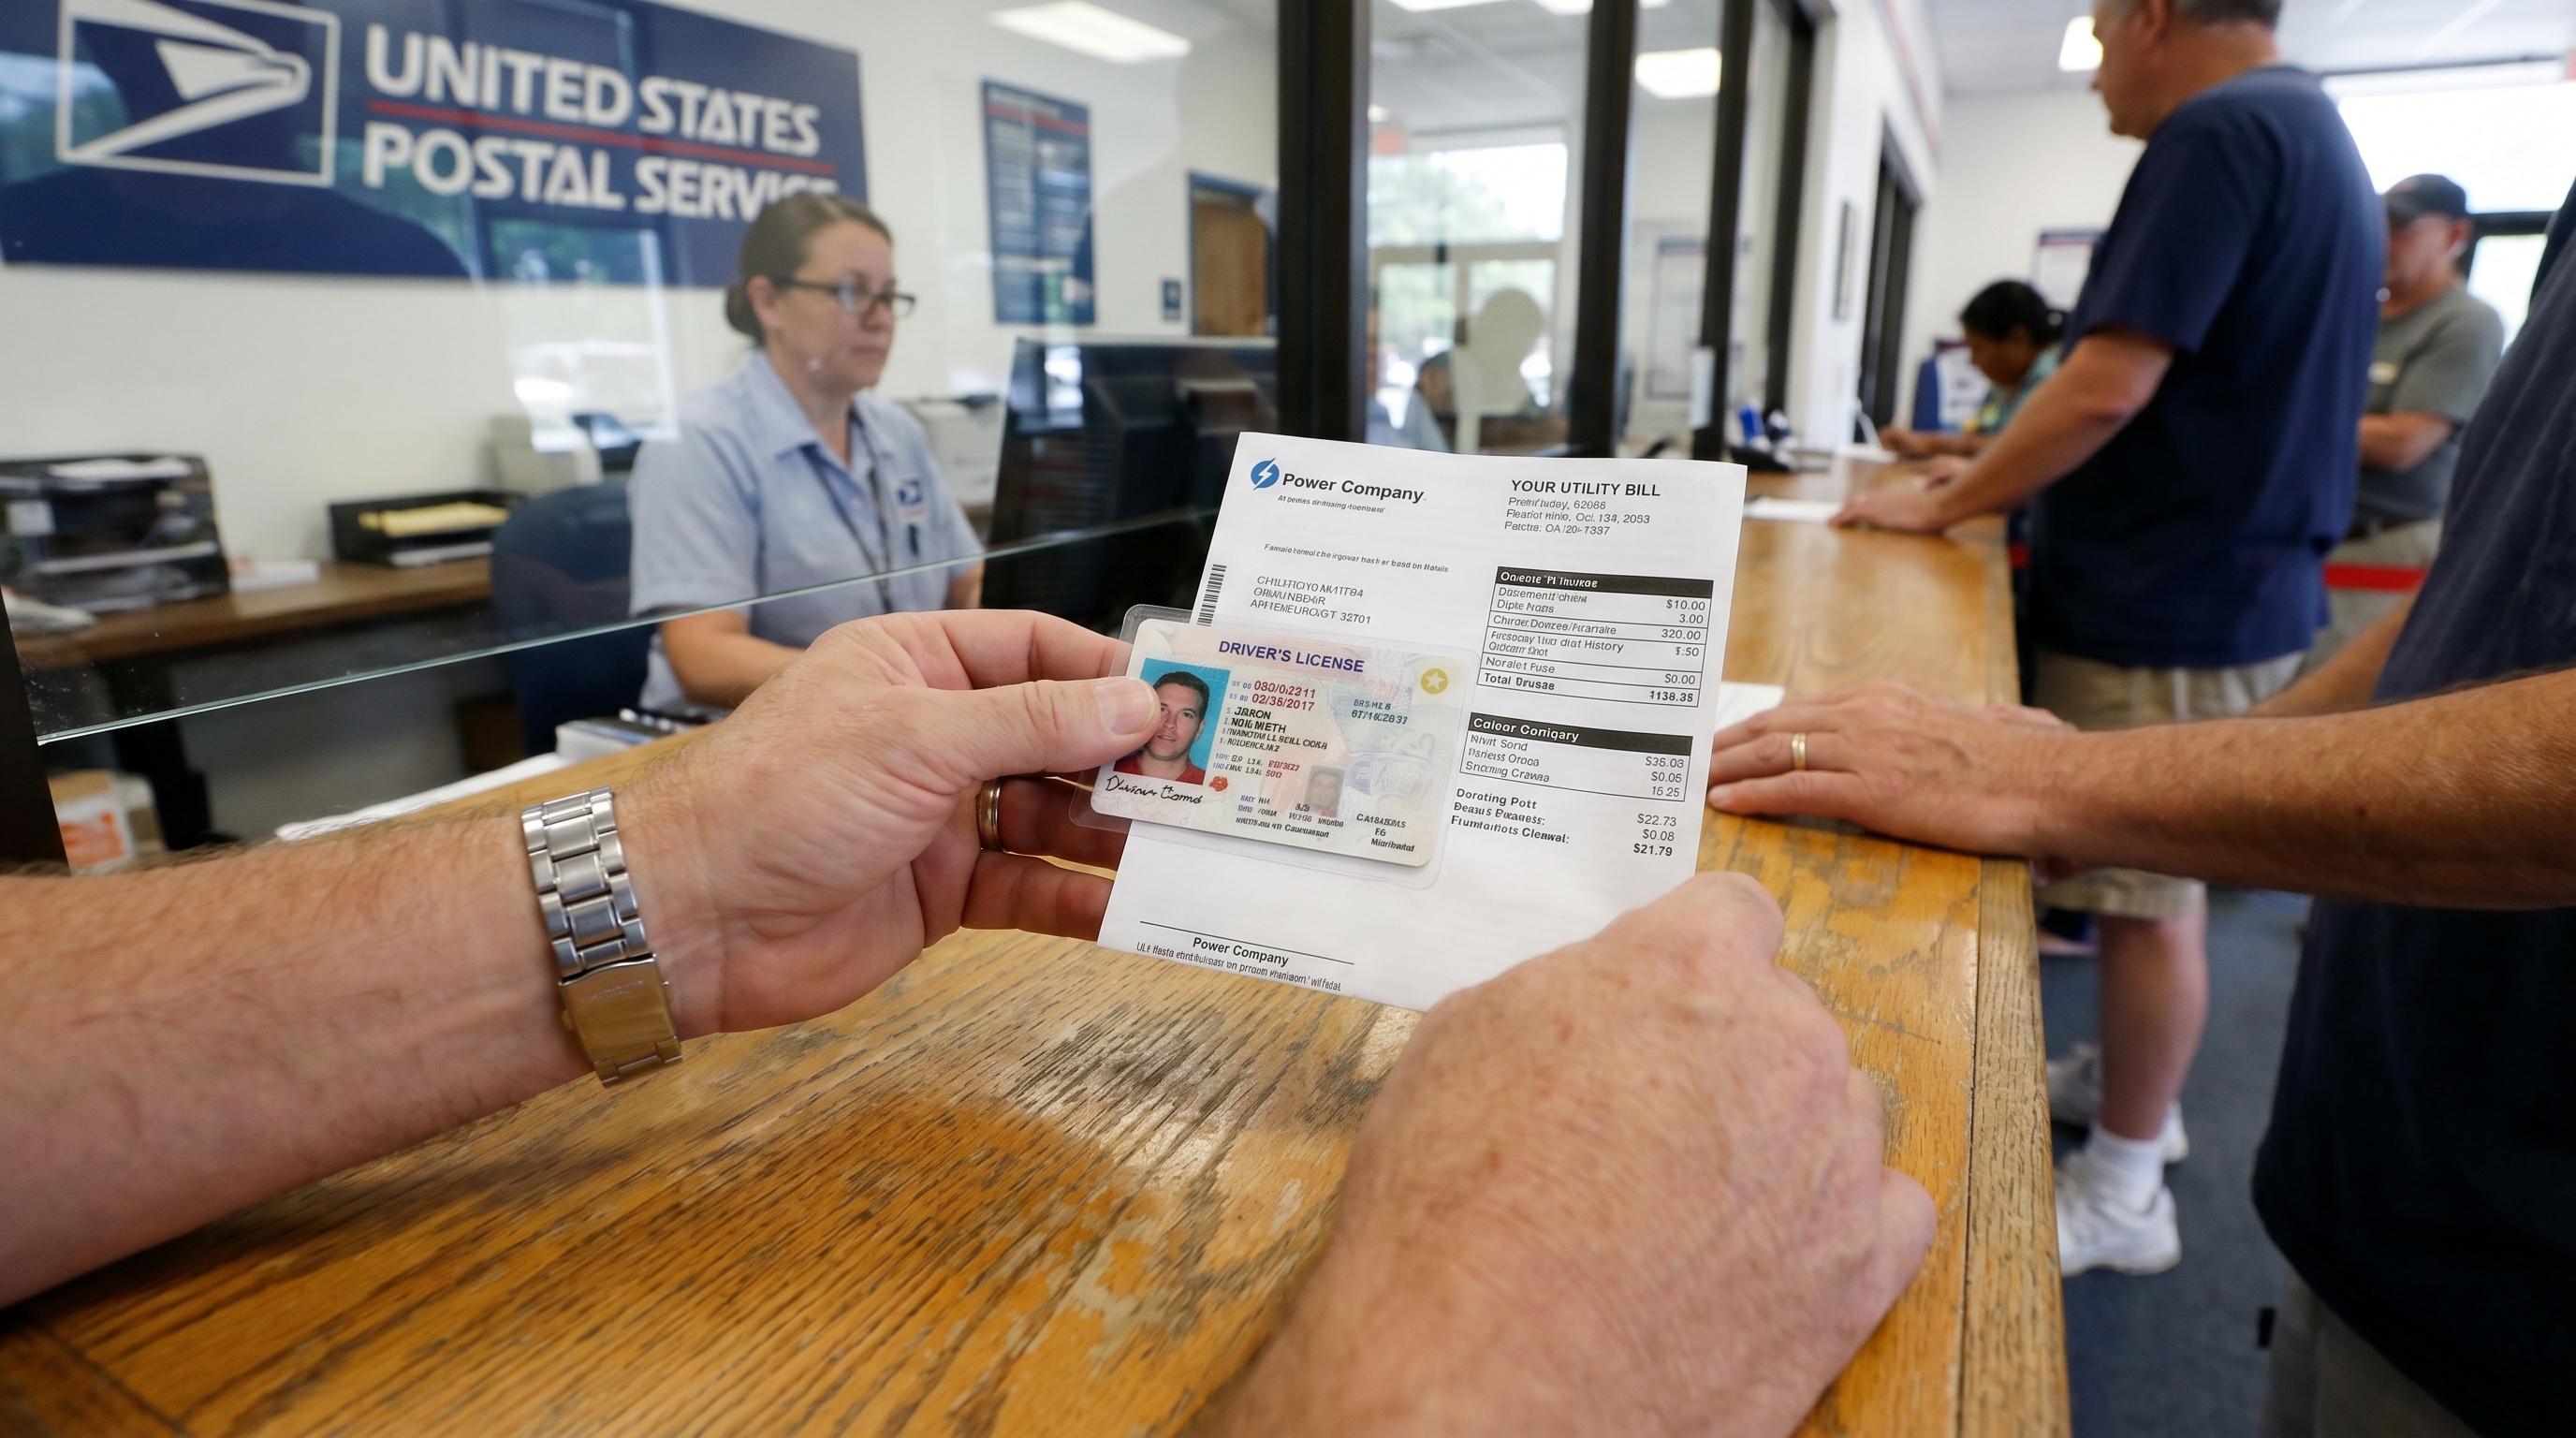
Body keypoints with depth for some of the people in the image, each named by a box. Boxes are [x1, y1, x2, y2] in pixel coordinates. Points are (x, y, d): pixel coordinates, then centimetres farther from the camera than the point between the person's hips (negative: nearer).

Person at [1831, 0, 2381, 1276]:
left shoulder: (2216, 130, -15)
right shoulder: (2309, 129, 17)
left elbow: (2108, 390, -23)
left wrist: (1944, 507, -10)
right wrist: (1999, 476, 18)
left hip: (2170, 605, -10)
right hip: (2222, 582, 10)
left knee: (2147, 898, 0)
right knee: (2154, 886, 19)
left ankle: (2123, 1193, 13)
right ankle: (2130, 1093, 35)